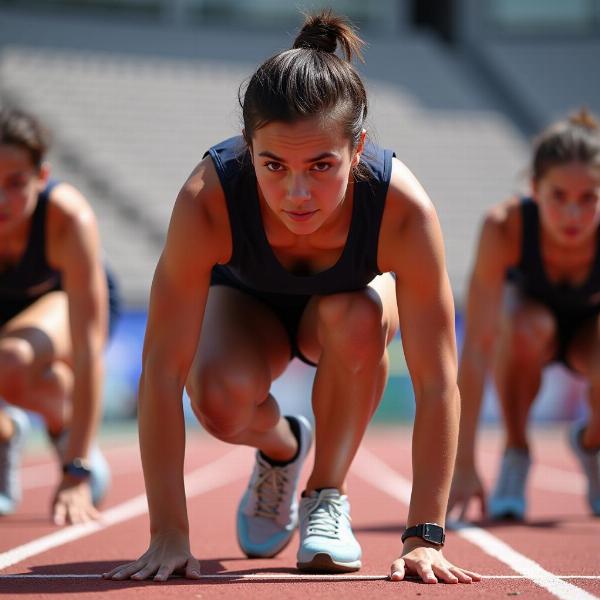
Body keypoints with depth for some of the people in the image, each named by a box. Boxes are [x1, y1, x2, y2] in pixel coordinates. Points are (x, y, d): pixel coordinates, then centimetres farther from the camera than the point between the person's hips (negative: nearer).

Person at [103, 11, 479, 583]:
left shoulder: (402, 208, -39)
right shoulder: (207, 200, -40)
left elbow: (437, 384, -35)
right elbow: (161, 373, -36)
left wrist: (424, 537, -38)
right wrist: (168, 535, -37)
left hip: (347, 304, 1)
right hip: (245, 301, 0)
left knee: (360, 319, -35)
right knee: (221, 400, -31)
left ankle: (328, 494, -9)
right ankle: (282, 447, 6)